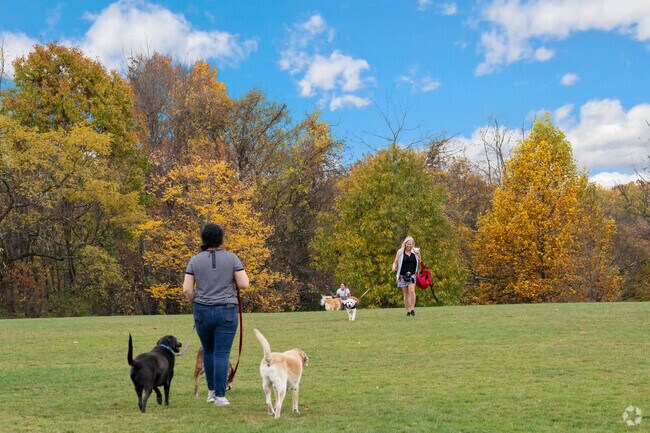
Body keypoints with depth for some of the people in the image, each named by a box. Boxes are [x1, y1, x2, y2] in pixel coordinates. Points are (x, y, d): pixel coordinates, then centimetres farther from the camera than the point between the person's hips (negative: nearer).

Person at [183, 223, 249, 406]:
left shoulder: (195, 260, -1)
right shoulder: (232, 258, -5)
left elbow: (187, 289, -5)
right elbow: (244, 284, -8)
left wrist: (196, 302, 14)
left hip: (203, 312, 2)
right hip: (226, 312, -2)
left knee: (208, 351, 20)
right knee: (222, 354, 0)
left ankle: (211, 390, 25)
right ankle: (220, 396, -4)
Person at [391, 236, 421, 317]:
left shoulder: (415, 251, 6)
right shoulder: (400, 252, 2)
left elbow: (419, 263, 14)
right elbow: (395, 262, 5)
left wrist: (418, 256, -6)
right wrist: (394, 268, -16)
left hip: (412, 275, 0)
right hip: (403, 276, 0)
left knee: (412, 291, -19)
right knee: (406, 293, 6)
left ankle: (412, 308, -14)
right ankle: (408, 310, 14)